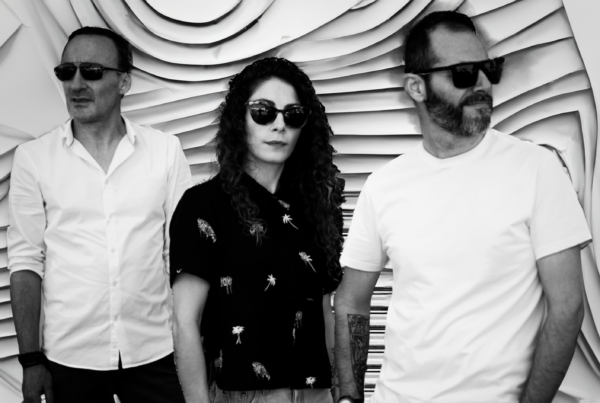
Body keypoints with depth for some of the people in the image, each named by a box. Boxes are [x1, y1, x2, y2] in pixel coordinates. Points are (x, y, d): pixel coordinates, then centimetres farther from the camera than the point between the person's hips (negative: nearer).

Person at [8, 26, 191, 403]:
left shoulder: (166, 150, -2)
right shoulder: (32, 157, -2)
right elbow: (27, 261, 0)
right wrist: (31, 360, -3)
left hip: (155, 353, 0)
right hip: (70, 357, 0)